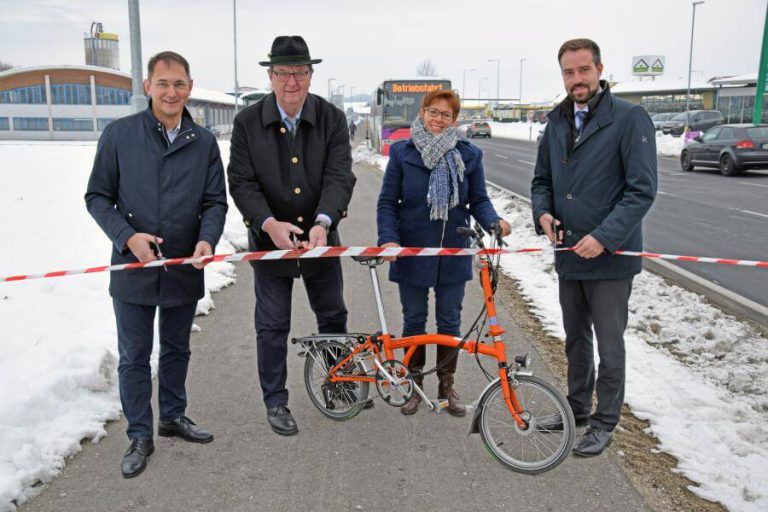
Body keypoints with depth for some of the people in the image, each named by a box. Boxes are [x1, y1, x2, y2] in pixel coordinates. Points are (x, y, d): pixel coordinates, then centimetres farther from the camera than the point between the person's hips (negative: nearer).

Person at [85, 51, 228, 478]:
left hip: (185, 269, 2)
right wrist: (128, 237, -16)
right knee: (134, 358, 7)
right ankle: (140, 437, 23)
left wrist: (207, 240, -16)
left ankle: (173, 416, 38)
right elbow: (97, 197, -1)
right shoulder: (119, 134, -4)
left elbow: (215, 201, 3)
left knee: (177, 350, 18)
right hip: (133, 267, -2)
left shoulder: (204, 142, 2)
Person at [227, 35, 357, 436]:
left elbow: (340, 176, -14)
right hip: (269, 239, -1)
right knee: (272, 326, 8)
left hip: (320, 237, 2)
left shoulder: (332, 119, -6)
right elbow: (241, 182, -10)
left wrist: (322, 223, -31)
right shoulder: (248, 122, -8)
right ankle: (275, 401, 25)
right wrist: (270, 224, -27)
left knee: (333, 315, 16)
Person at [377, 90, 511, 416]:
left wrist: (494, 222, -17)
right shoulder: (402, 153, -2)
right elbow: (387, 202, -2)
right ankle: (414, 385, 28)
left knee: (450, 322, 10)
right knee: (414, 320, 11)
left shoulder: (469, 155, 1)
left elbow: (478, 200, 4)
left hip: (453, 254, 1)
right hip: (412, 253, -1)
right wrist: (388, 239, -15)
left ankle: (446, 387, 26)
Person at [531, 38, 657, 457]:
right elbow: (542, 180, 15)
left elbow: (642, 189, -16)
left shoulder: (630, 118, -11)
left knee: (609, 346, 7)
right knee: (575, 339, 20)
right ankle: (577, 408, 37)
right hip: (568, 254, 6)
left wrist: (603, 237, -23)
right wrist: (543, 213, -5)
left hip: (610, 256, -6)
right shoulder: (557, 121, 8)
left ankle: (605, 422, 24)